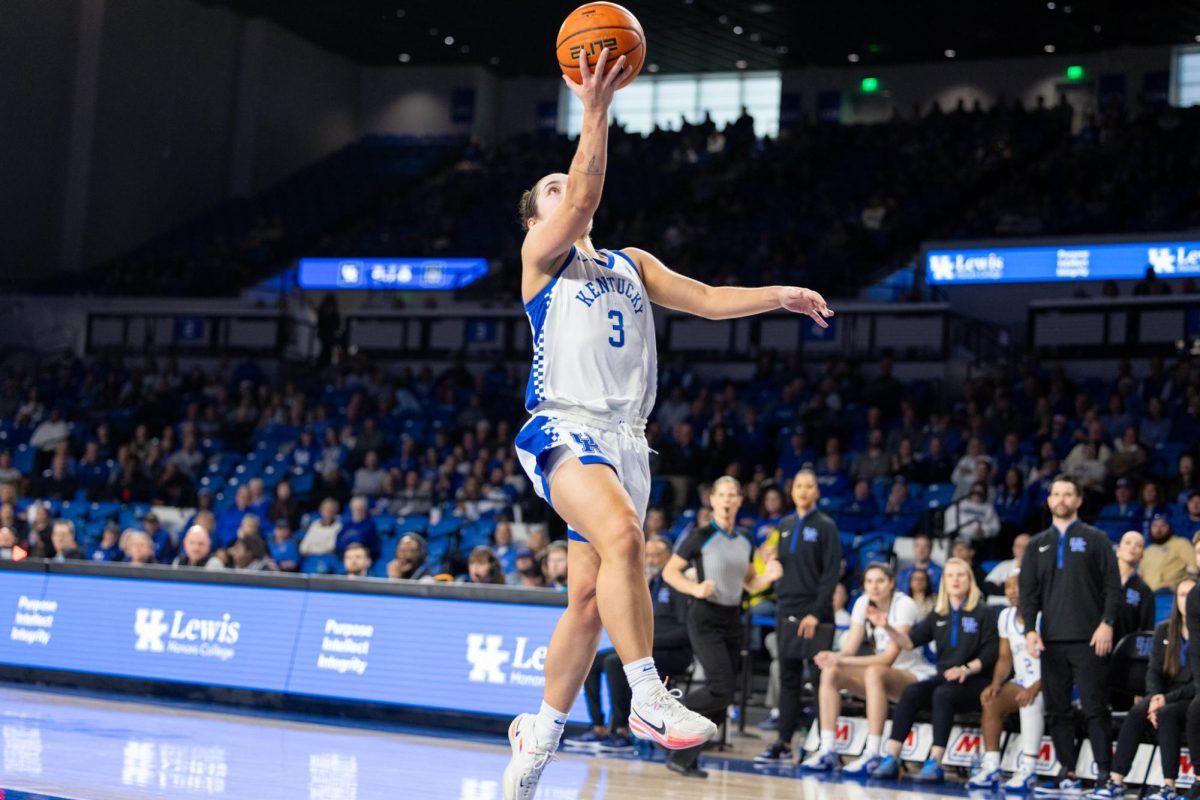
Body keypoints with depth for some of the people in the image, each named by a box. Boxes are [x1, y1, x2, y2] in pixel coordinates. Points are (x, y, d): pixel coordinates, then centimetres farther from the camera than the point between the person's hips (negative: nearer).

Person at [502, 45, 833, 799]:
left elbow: (705, 298, 12)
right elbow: (584, 197, -13)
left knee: (589, 597, 7)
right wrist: (596, 110, -22)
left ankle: (540, 733, 22)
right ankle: (649, 698, -32)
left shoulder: (631, 265, 22)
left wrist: (779, 296, -4)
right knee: (622, 535, -33)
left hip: (625, 437, 6)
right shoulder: (543, 256, 5)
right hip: (564, 426, -6)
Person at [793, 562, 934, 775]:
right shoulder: (863, 603, 0)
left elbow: (890, 657, -26)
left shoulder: (904, 604, -18)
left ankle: (873, 755, -37)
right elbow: (849, 649, -5)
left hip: (914, 677, -6)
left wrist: (843, 661, -34)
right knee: (830, 673, -15)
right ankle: (827, 752, -18)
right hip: (882, 675, 7)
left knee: (874, 673, -37)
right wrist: (834, 657, -30)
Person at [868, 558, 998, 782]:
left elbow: (990, 654, -6)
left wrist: (966, 669, -21)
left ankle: (934, 764, -39)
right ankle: (890, 759, -29)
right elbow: (909, 641, 9)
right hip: (944, 677, 5)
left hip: (974, 681, -5)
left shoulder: (983, 613, 2)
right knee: (910, 693, -23)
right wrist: (887, 627, -6)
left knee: (943, 694, -35)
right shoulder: (938, 615, 16)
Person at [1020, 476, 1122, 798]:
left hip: (1088, 639, -4)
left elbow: (1112, 586, 1)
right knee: (1057, 709, 4)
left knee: (1095, 708, -6)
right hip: (1051, 640, 4)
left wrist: (1106, 624, -11)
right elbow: (1028, 591, 12)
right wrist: (1030, 629, -2)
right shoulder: (1037, 545, 16)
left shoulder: (1096, 539, 6)